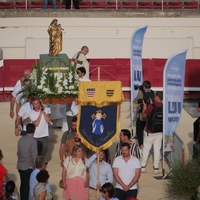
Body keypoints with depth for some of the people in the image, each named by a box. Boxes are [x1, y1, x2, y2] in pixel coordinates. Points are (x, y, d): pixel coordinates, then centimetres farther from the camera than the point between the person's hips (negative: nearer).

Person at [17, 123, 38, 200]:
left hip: (20, 166, 7)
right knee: (27, 186, 0)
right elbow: (34, 156, -16)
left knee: (23, 184, 17)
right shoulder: (32, 141, -16)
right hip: (28, 167, -7)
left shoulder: (21, 139, 5)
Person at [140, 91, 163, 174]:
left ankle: (143, 166, 15)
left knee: (146, 148, 10)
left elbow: (144, 115, -3)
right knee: (157, 149, 9)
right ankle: (156, 168, 10)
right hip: (159, 131, 3)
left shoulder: (151, 106, -17)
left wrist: (144, 106, 9)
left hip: (149, 131, -3)